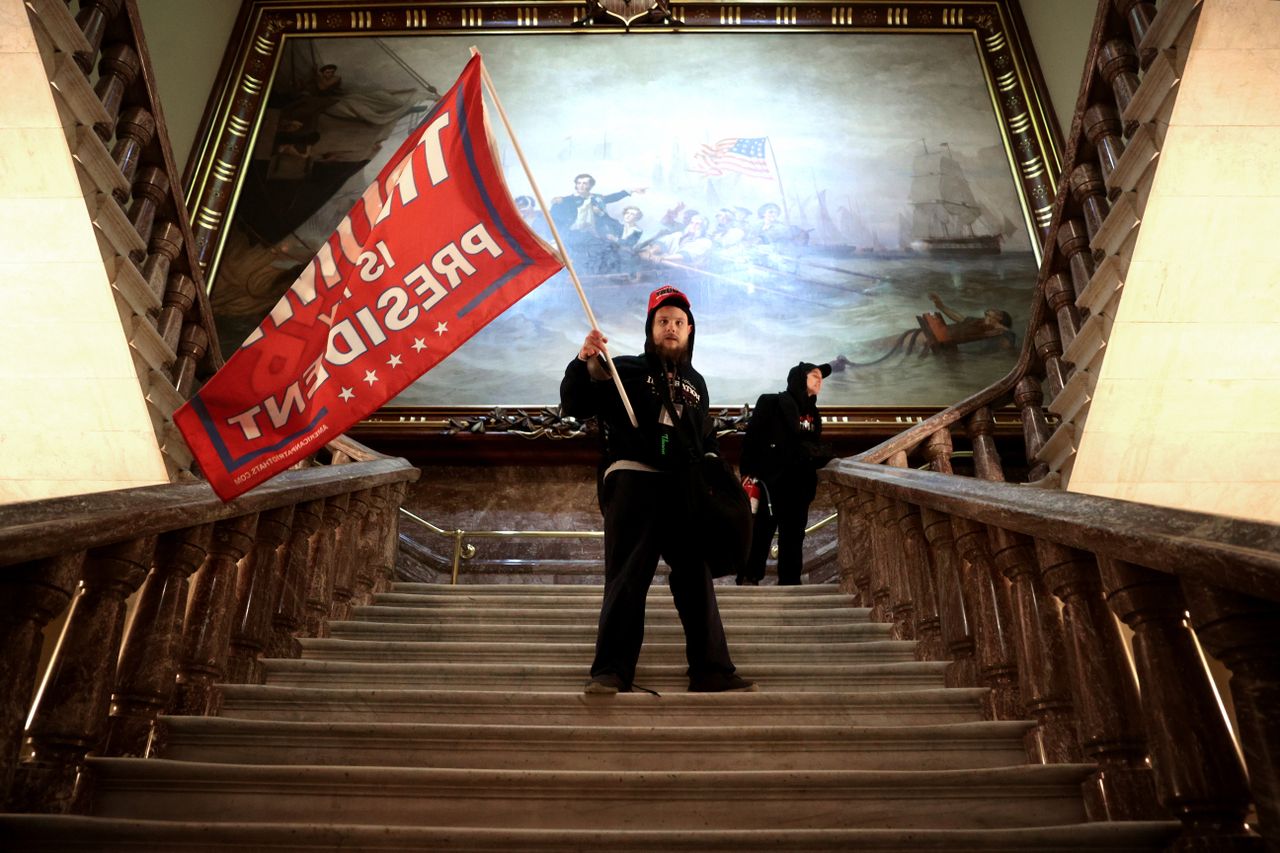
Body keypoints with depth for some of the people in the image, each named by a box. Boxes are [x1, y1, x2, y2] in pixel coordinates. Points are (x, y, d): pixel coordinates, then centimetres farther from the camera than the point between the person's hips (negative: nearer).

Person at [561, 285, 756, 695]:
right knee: (627, 579, -8)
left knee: (696, 579, 6)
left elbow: (706, 440, 31)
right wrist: (584, 363, -19)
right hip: (633, 481, -5)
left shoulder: (695, 382, 23)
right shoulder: (626, 369, 7)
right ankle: (610, 672, -3)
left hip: (684, 491, 5)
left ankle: (711, 671, 13)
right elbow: (575, 405, -3)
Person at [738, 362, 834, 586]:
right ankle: (748, 579, 0)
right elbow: (751, 438, -7)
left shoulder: (812, 413, 19)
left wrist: (822, 454, -2)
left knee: (793, 536, 7)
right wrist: (749, 472, -14)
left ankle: (790, 583, 12)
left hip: (799, 486, 6)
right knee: (760, 532, -6)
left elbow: (816, 447, 21)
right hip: (770, 480, -6)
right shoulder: (771, 403, 0)